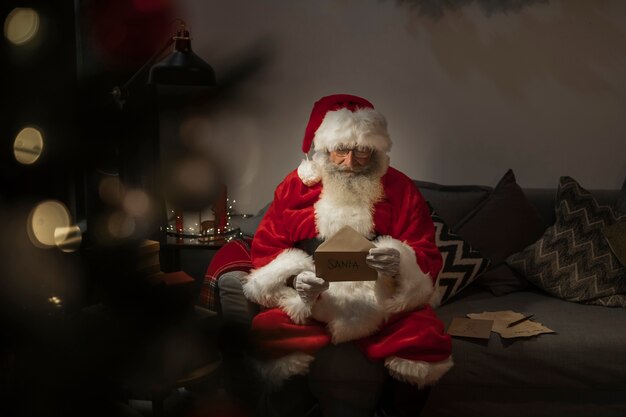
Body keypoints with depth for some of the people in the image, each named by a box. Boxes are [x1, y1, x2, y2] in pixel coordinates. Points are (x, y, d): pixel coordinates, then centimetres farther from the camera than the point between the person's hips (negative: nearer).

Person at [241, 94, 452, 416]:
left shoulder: (401, 189, 5)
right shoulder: (296, 186, 6)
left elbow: (428, 258, 3)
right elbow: (265, 248, 6)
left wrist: (400, 263, -22)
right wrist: (296, 278, -16)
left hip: (384, 307, 1)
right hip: (308, 308, -1)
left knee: (425, 342, -27)